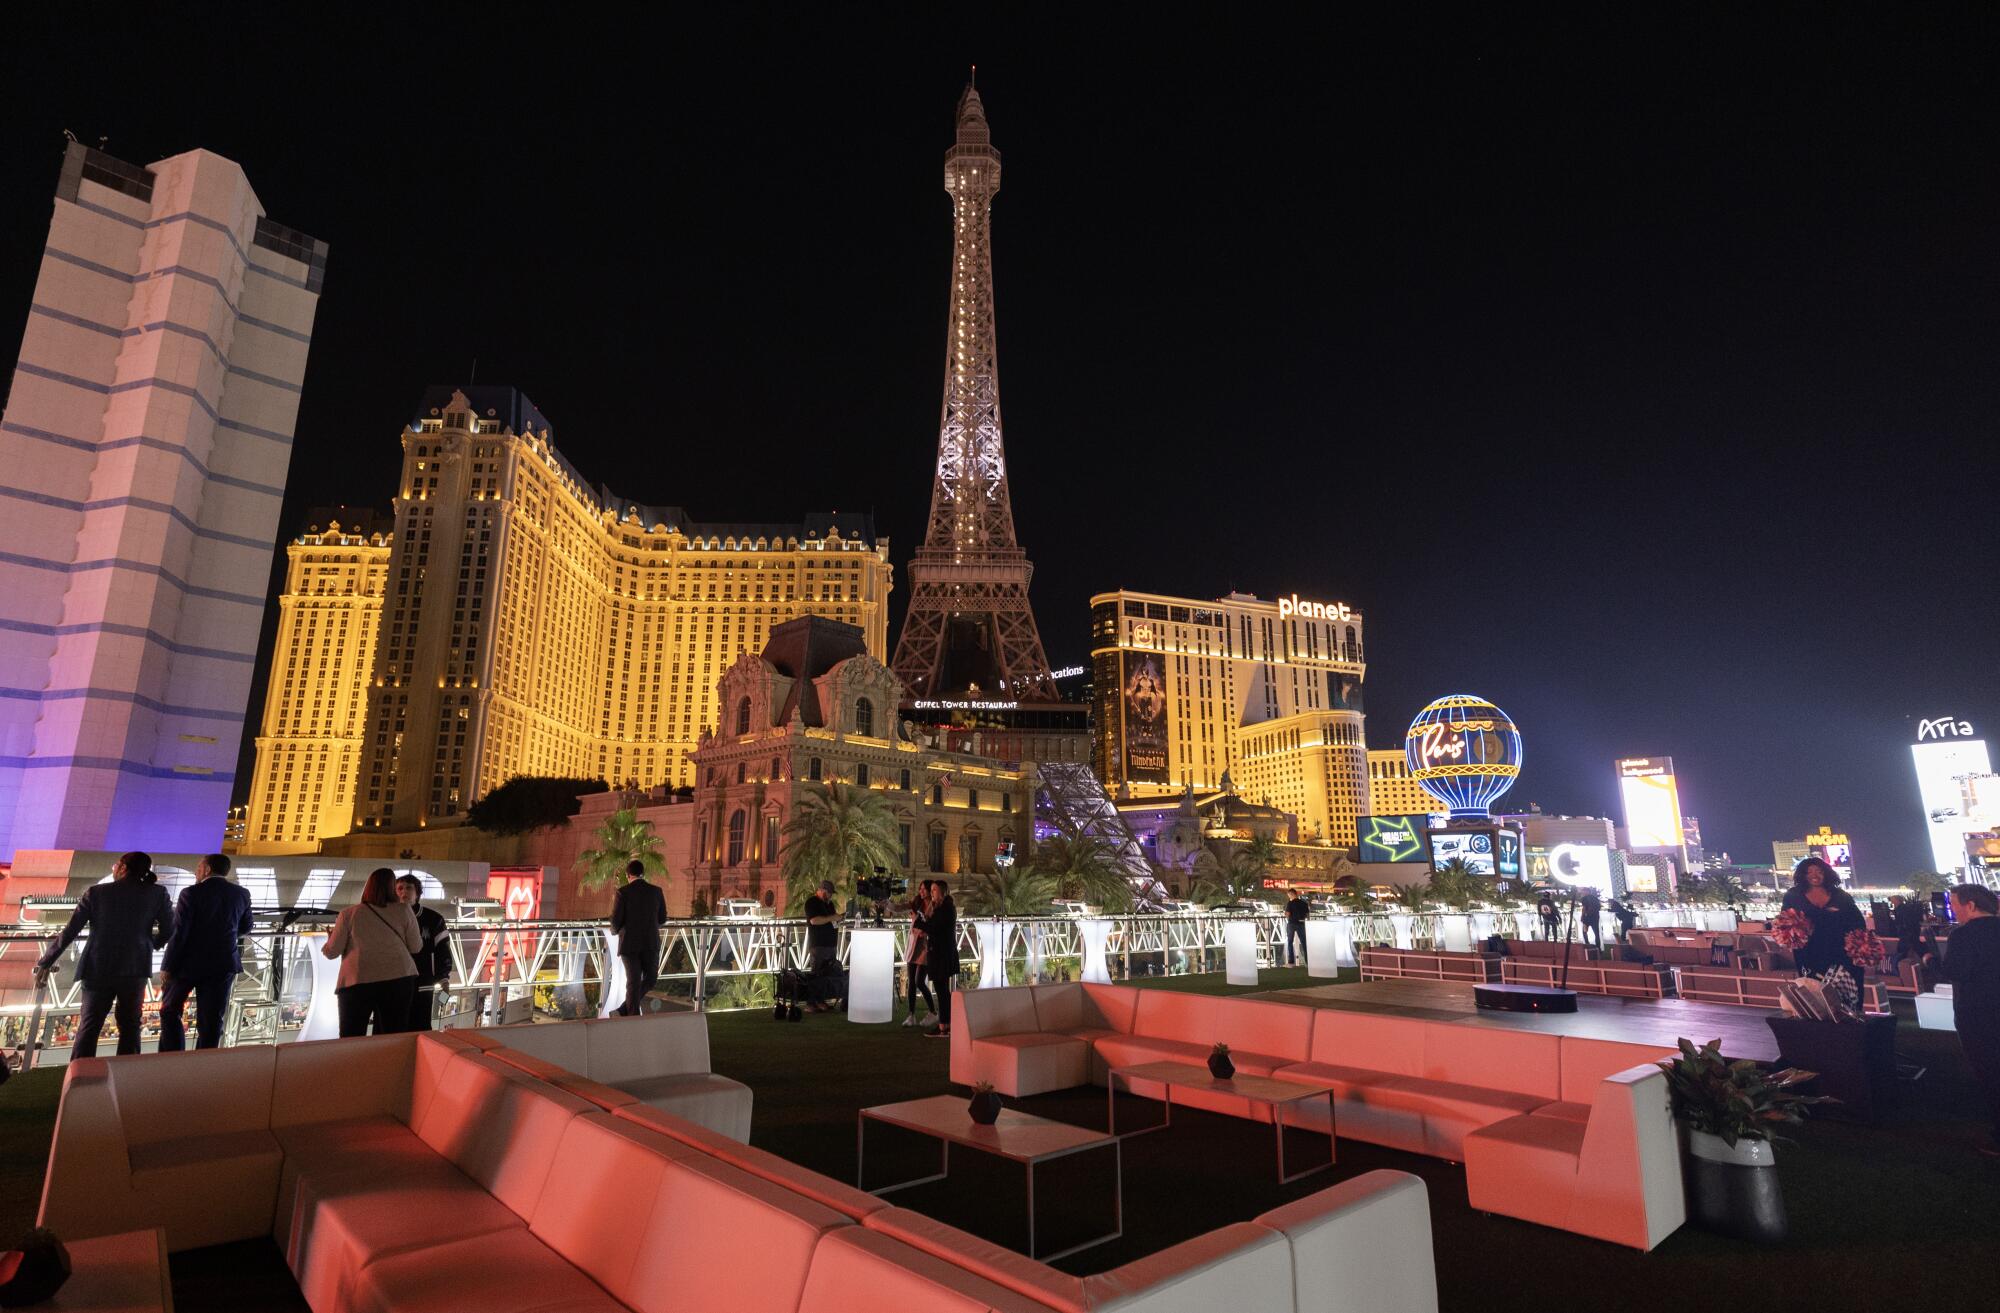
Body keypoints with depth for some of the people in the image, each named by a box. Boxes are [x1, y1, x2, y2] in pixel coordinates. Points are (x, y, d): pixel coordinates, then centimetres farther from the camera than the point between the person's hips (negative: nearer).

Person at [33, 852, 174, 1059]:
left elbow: (70, 931, -2)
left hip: (98, 969, 0)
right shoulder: (157, 893, -3)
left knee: (88, 1026, 8)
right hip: (135, 968, 0)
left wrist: (46, 963, 7)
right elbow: (169, 929, -1)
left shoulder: (96, 892, -2)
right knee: (129, 1025, 12)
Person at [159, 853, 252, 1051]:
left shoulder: (192, 893, -11)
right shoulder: (242, 894, 2)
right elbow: (245, 928, 11)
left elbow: (179, 932, -13)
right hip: (223, 964, 3)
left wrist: (167, 967, -6)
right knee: (211, 1020, 7)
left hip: (190, 962, -3)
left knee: (170, 1012, 15)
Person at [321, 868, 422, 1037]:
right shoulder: (404, 911, 3)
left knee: (351, 1041, 8)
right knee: (394, 1039, 7)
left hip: (358, 982, -1)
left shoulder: (348, 914, 2)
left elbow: (332, 951, 6)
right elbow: (415, 947, 8)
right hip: (398, 979, 1)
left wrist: (327, 942, 28)